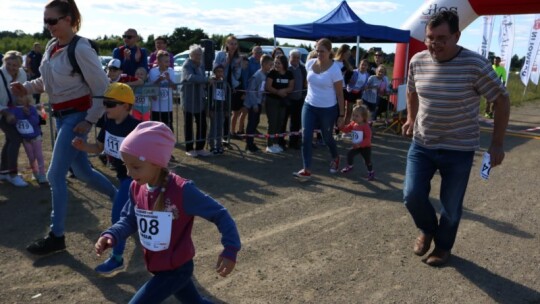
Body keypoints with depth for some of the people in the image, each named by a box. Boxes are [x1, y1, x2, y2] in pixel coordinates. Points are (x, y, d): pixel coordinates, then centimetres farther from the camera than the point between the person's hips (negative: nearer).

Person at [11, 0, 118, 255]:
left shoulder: (80, 49, -18)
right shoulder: (51, 48, 6)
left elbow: (103, 89, -17)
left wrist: (89, 121, -17)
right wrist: (27, 87, 1)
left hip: (76, 116, -8)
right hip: (61, 116, 8)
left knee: (55, 175, -5)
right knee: (82, 171, 16)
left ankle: (56, 236, 9)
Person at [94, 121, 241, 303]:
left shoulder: (182, 191, -27)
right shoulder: (136, 188, -7)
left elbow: (219, 214, -22)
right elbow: (129, 220, 5)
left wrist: (230, 250, -29)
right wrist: (110, 236, -14)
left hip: (177, 269, -6)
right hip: (156, 267, 7)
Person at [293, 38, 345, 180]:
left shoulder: (334, 69, -16)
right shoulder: (310, 64, -3)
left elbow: (340, 94, -11)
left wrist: (341, 115, -10)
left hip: (328, 109, -4)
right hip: (309, 106, 4)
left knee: (327, 138, 12)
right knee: (306, 137, -7)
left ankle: (335, 158, 44)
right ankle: (306, 170, -1)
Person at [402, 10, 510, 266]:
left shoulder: (475, 65, -18)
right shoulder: (417, 61, -5)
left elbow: (501, 100, -8)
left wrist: (497, 144, -8)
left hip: (459, 149, -3)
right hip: (422, 144, 3)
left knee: (451, 206, 8)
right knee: (412, 195, -5)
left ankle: (443, 246, 35)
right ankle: (427, 230, 28)